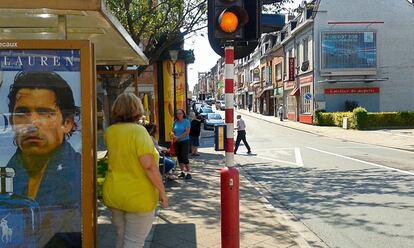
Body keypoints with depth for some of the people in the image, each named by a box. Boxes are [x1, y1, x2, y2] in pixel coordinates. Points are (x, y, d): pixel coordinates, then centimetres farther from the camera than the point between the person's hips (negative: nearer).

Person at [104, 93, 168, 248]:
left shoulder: (110, 131, 1)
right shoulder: (138, 130, -18)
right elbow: (148, 165, -25)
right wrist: (162, 191, -15)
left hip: (114, 194, 6)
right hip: (138, 196, -6)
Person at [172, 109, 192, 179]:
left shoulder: (186, 121, -6)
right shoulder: (175, 122, 9)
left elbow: (187, 132, -14)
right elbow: (172, 131, 12)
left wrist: (178, 137, -15)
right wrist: (174, 136, -10)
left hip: (185, 141, -5)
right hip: (177, 142, 6)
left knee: (184, 157, -10)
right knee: (179, 157, 8)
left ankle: (188, 173, -5)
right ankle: (182, 172, 18)